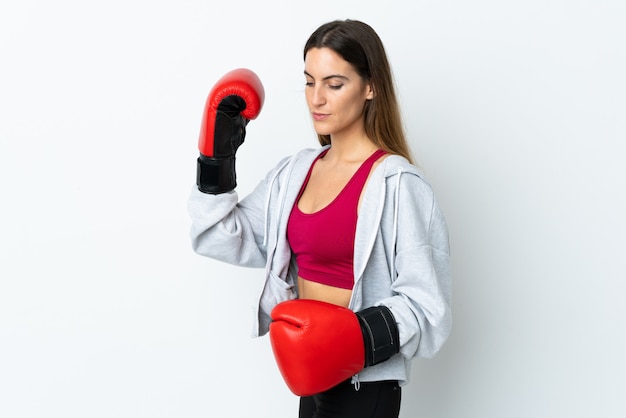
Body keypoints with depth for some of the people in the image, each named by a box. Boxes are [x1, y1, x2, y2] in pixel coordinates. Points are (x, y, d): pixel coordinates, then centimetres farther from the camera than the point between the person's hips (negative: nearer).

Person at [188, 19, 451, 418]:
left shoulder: (398, 184, -16)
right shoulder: (295, 171, 5)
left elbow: (423, 302, -17)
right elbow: (227, 240, 7)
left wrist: (361, 336, -31)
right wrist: (217, 160, 1)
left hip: (363, 384, -6)